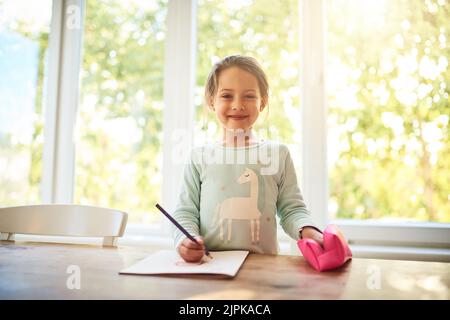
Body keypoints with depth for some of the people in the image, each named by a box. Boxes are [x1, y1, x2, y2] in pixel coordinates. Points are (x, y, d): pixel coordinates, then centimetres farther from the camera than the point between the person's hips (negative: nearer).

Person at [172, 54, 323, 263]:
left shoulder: (278, 154, 7)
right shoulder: (199, 157, 7)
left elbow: (292, 209, 8)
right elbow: (186, 211, 6)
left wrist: (307, 230, -13)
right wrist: (186, 239, -14)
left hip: (263, 264, 0)